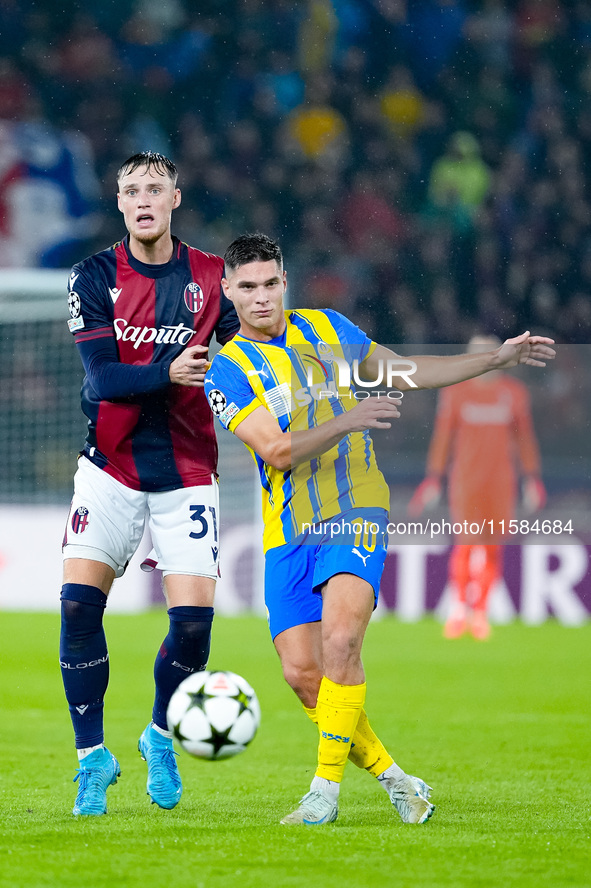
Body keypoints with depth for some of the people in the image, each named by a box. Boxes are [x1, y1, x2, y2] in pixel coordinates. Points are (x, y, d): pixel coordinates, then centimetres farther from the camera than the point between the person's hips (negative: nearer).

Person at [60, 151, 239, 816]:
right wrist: (168, 372, -28)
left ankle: (160, 736, 18)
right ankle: (93, 757, 3)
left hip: (186, 472, 0)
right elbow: (101, 377, -13)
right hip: (111, 467, 0)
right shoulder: (95, 277, -3)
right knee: (78, 603, -14)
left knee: (194, 615, -11)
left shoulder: (212, 276, 2)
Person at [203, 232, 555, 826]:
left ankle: (326, 788, -16)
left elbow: (407, 374, 23)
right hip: (288, 532, 0)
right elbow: (277, 452, -13)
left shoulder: (329, 329, 9)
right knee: (302, 672, -7)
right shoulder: (227, 370, -1)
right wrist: (346, 421, -27)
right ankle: (392, 778, 9)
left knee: (340, 642, -22)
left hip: (355, 516, 0)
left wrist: (499, 358, 21)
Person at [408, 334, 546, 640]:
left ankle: (480, 610, 15)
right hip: (465, 475, -2)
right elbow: (442, 436, 4)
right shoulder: (455, 391, 1)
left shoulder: (514, 392, 5)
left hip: (501, 482, 2)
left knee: (492, 546, 2)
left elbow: (524, 437, 11)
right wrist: (434, 478, 1)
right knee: (467, 542, -11)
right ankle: (460, 604, 9)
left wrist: (532, 478, 8)